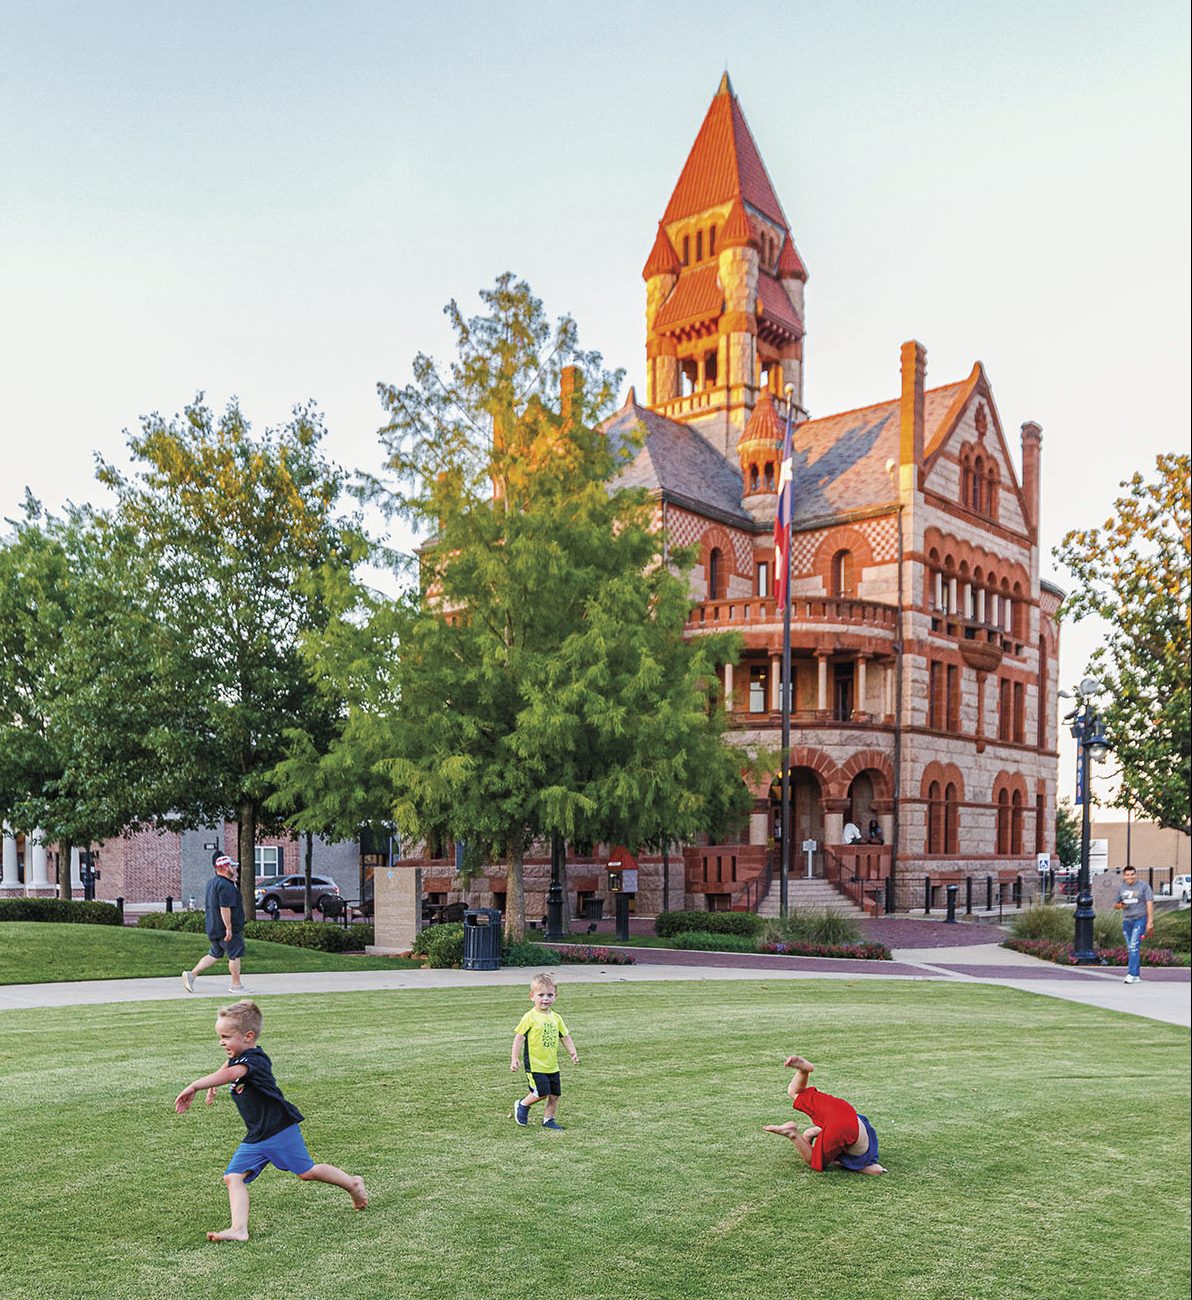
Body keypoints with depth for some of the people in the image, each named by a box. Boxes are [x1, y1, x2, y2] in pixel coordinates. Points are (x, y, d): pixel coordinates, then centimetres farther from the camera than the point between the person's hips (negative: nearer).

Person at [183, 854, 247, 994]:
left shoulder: (212, 882, 14)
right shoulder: (225, 886, -19)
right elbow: (224, 908, -25)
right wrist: (228, 928, -25)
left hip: (214, 928, 10)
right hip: (225, 928, -10)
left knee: (215, 954, 16)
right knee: (235, 955, 0)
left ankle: (191, 974, 10)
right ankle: (236, 985, 6)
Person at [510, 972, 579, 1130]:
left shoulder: (556, 1018, 7)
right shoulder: (530, 1017, -12)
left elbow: (565, 1037, 13)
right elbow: (519, 1037, -11)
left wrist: (573, 1053, 0)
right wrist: (515, 1058, -15)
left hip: (552, 1066, 6)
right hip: (535, 1065, -6)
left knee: (555, 1094, 7)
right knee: (542, 1092, -11)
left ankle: (548, 1119, 25)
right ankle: (522, 1105, 14)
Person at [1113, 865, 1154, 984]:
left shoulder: (1144, 886, -3)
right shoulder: (1121, 887, 10)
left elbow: (1149, 903, -7)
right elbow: (1115, 906, 17)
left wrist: (1150, 921, -15)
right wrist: (1120, 905, -8)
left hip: (1140, 919, -5)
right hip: (1126, 920, 5)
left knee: (1134, 946, -15)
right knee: (1130, 949, 7)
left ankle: (1132, 974, -19)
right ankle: (1137, 975, 15)